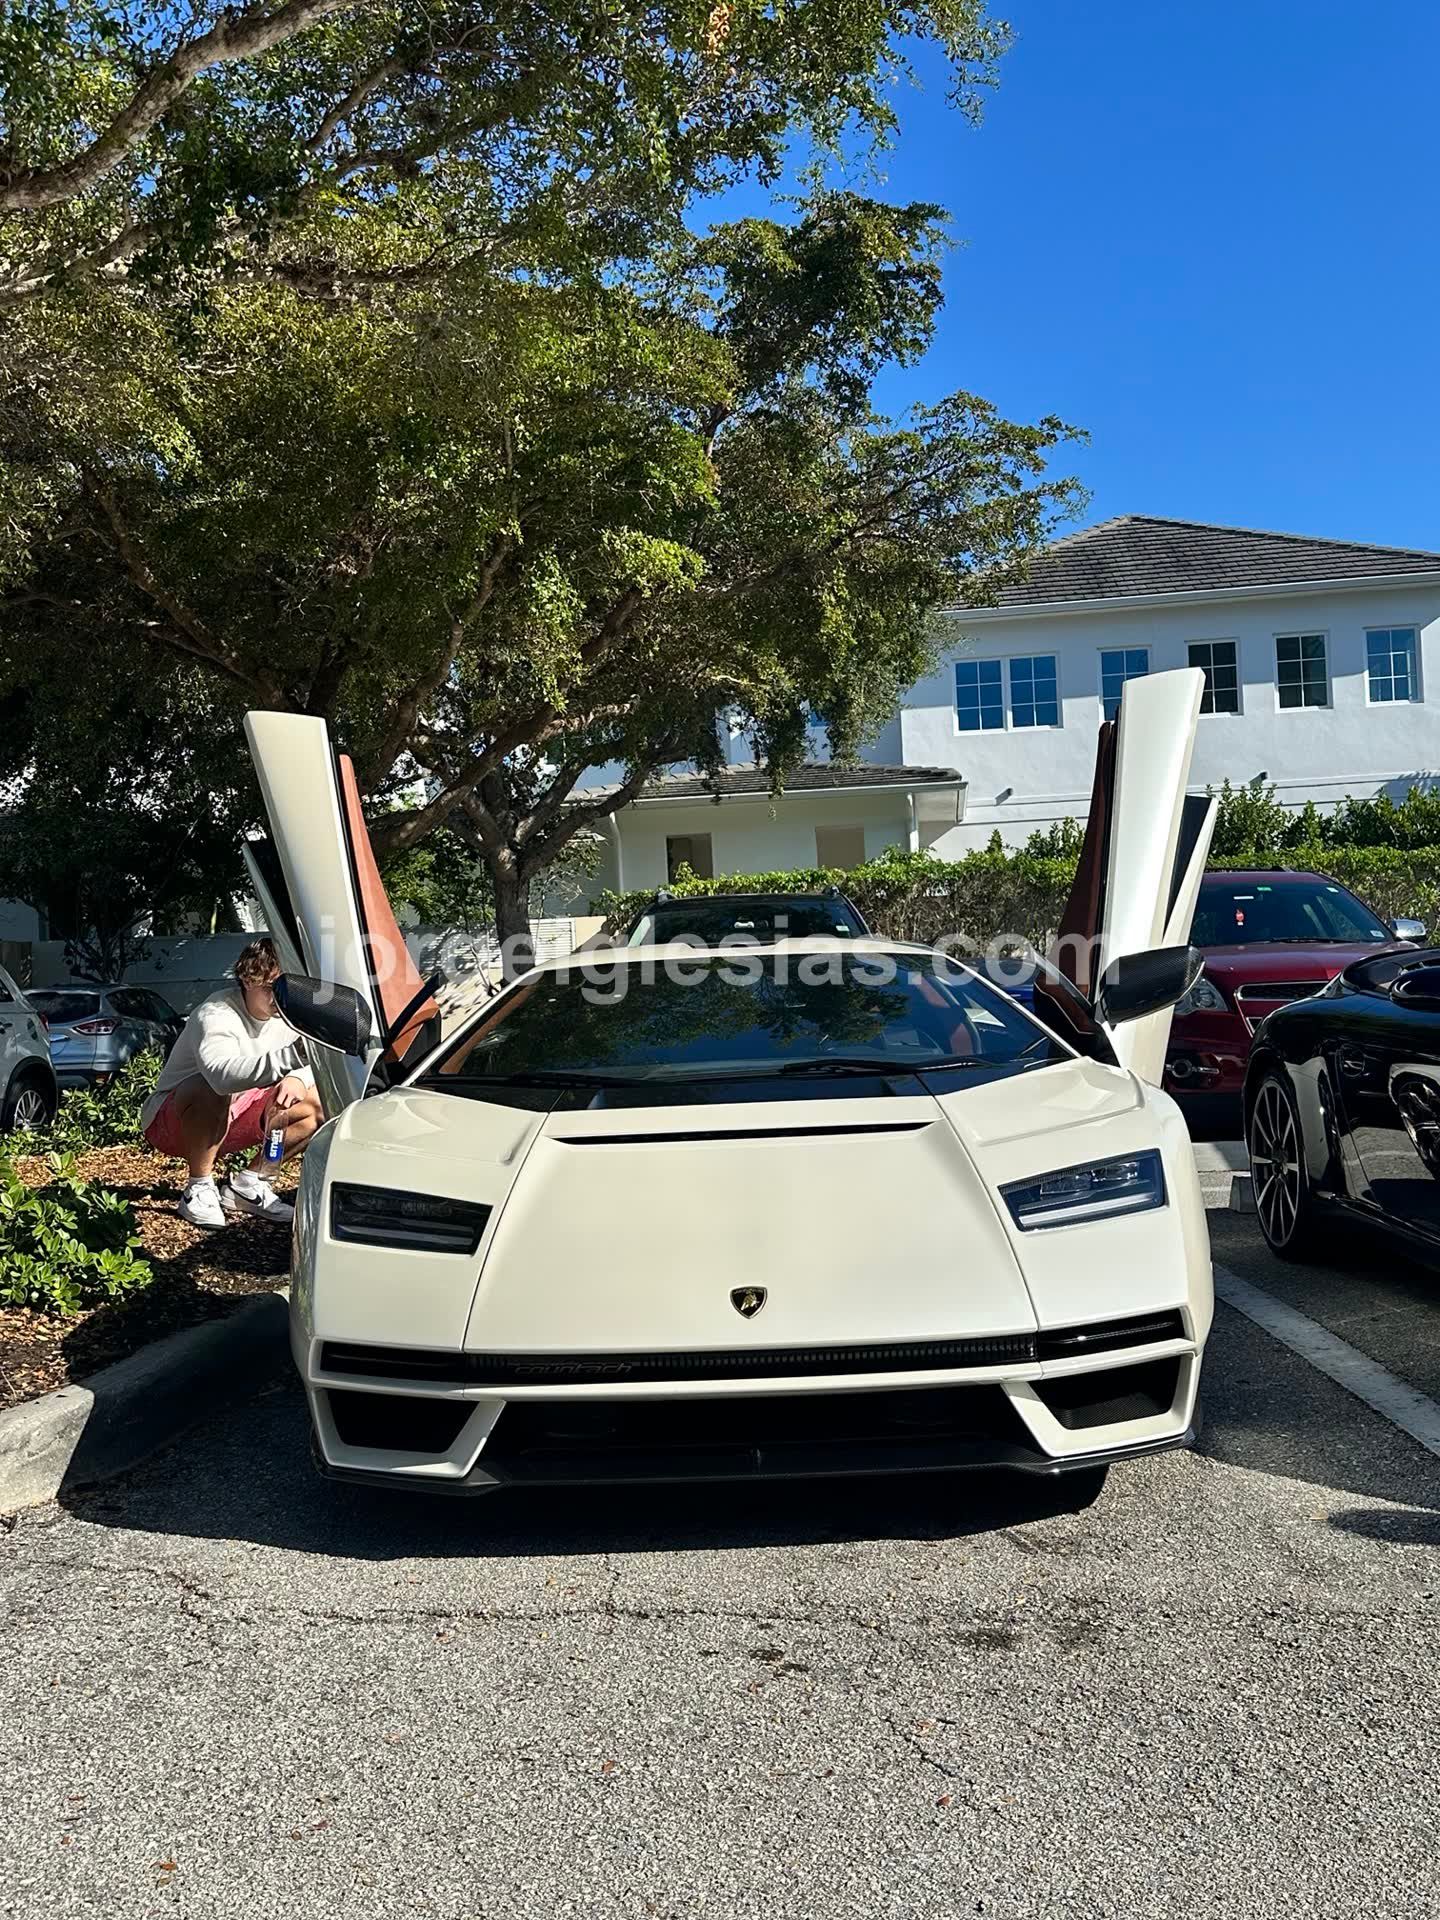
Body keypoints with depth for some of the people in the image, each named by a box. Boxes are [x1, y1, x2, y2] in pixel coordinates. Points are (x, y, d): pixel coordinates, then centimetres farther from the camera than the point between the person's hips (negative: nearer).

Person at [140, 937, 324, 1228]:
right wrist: (292, 1055, -61)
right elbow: (224, 1074, -50)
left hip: (232, 1118, 7)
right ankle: (198, 1189, -18)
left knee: (321, 1101, -9)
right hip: (170, 1121, -7)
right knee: (211, 1091, -40)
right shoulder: (215, 1015, -29)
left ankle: (247, 1184, -1)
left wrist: (299, 1077, -29)